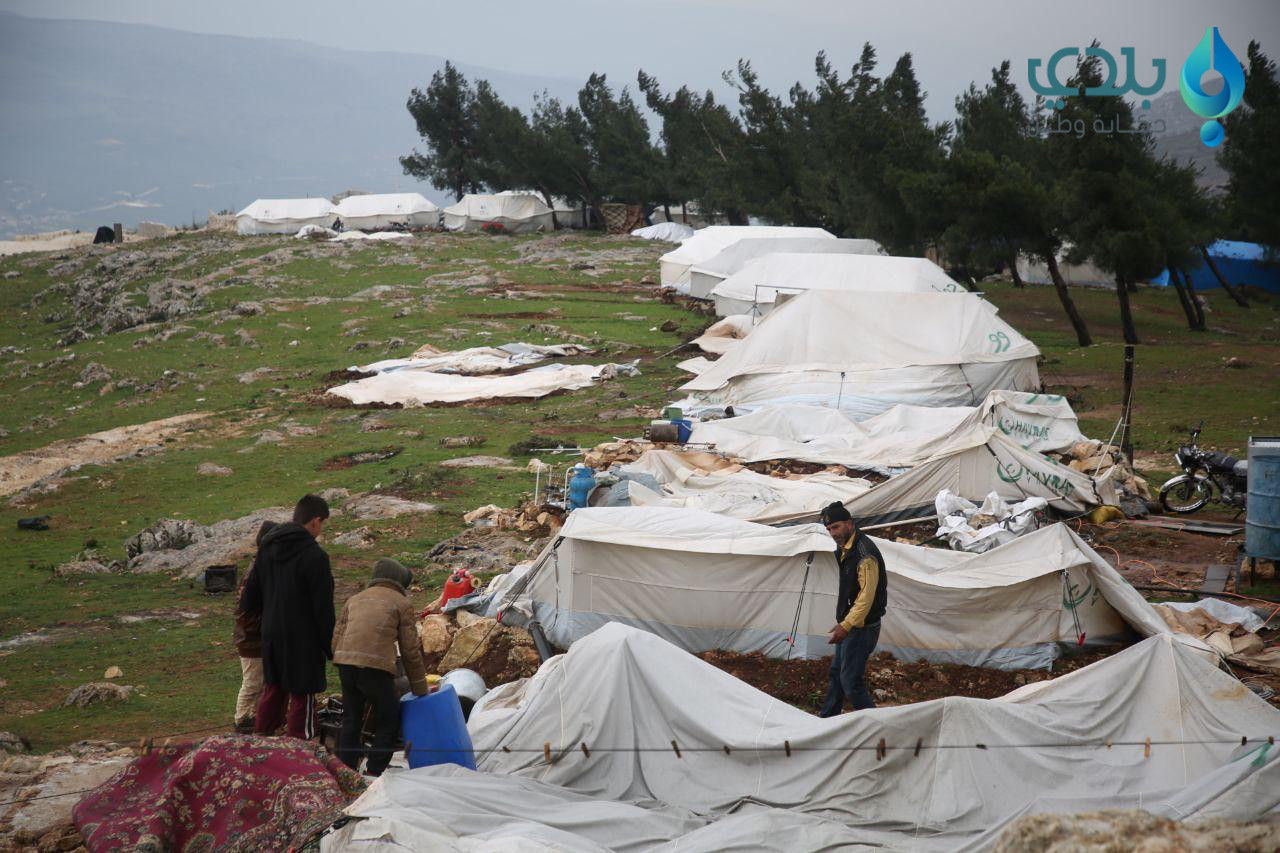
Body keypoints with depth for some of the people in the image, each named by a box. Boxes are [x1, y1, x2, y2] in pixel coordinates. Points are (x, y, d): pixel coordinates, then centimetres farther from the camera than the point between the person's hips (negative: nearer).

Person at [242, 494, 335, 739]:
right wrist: (330, 647, -8)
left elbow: (250, 599, 12)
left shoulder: (267, 548, 5)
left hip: (271, 637, 7)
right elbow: (323, 609, -16)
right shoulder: (315, 556, -18)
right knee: (302, 698, 0)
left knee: (273, 691, 21)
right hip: (303, 641, -7)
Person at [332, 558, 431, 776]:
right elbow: (410, 651, 7)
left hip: (345, 662, 5)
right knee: (389, 721, 8)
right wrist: (420, 691, 14)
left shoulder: (354, 600, 24)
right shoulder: (401, 604, 9)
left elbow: (336, 639, 17)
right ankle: (374, 773, 3)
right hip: (375, 667, -5)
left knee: (351, 720, 18)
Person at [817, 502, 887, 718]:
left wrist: (846, 625, -28)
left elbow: (867, 596, -27)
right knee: (837, 671, 21)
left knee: (851, 682, -9)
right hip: (849, 625, 10)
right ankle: (828, 717, 35)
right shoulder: (844, 550, 9)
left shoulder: (865, 553, -24)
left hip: (862, 628, -10)